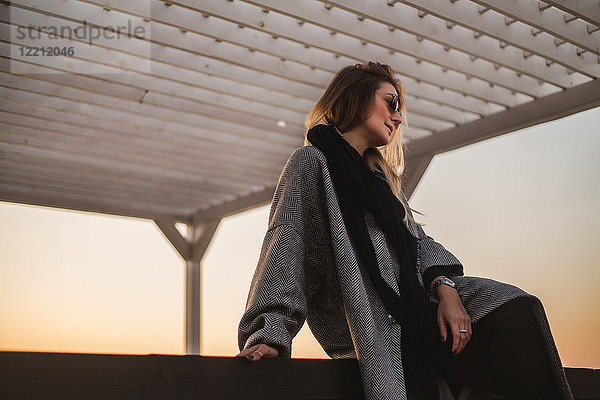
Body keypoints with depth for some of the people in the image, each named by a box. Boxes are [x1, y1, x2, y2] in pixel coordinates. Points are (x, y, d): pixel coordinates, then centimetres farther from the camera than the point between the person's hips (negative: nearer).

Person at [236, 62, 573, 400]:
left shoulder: (381, 176, 28)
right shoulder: (311, 162, 4)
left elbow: (418, 241, 18)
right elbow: (286, 246, -8)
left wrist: (445, 286, -5)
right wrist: (271, 331, -23)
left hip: (418, 304, 7)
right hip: (372, 321, -7)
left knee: (518, 311, -18)